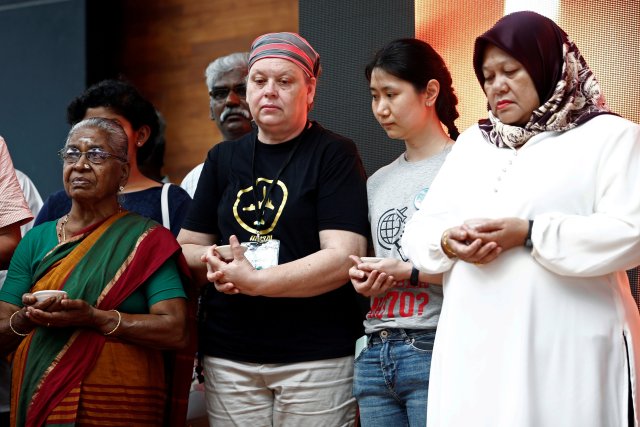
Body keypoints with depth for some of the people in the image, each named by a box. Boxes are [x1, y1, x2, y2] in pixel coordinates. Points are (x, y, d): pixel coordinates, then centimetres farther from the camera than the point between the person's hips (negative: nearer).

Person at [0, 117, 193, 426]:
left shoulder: (147, 239, -4)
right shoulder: (36, 240, 6)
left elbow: (176, 332, -14)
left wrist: (93, 317, -23)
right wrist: (27, 318, -17)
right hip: (38, 400, 3)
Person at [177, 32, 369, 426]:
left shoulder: (334, 154, -2)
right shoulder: (223, 158, 14)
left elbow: (343, 257, -13)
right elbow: (186, 248, 16)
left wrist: (254, 281, -20)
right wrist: (210, 259, -7)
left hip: (316, 357, -4)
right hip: (228, 358, 4)